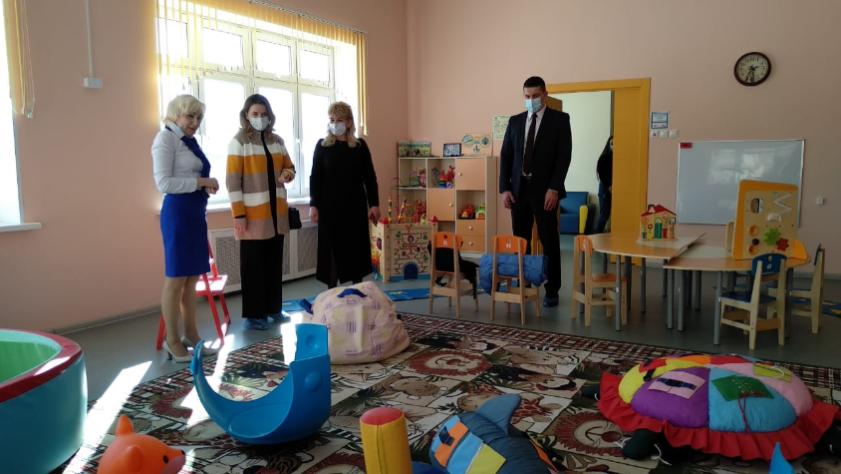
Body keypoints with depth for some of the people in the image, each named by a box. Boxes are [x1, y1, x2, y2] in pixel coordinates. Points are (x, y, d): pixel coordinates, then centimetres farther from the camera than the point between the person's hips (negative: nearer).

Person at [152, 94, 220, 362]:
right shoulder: (166, 139, -7)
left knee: (192, 277, 12)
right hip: (178, 211, -8)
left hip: (196, 211, 8)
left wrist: (206, 185, 5)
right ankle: (172, 340, 8)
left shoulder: (189, 140, 16)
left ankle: (191, 335, 21)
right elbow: (163, 183, -16)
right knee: (176, 278, -2)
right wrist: (201, 182, -14)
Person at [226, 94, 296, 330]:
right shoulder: (239, 142, -6)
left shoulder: (277, 141, 11)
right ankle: (253, 314, 9)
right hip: (253, 214, -6)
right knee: (253, 266, 1)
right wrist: (238, 214, -16)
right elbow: (233, 181, -10)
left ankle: (273, 308, 24)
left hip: (277, 212, 6)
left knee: (274, 262, 12)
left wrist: (288, 173, -6)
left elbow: (289, 167, 20)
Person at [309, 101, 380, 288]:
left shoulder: (360, 145, 4)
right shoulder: (322, 145, 3)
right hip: (330, 206, -1)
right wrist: (313, 205, -5)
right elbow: (315, 177, 2)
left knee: (356, 248, 6)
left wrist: (374, 204, -1)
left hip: (355, 205, 1)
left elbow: (369, 177, 5)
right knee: (331, 249, 2)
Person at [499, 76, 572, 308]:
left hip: (545, 189, -3)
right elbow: (505, 156, 9)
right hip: (518, 189, 4)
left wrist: (554, 188, -14)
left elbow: (564, 156, -6)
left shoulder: (560, 119, 0)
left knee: (549, 241, 2)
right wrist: (505, 188, 0)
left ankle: (552, 290, 10)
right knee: (520, 241, 6)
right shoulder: (515, 121, 11)